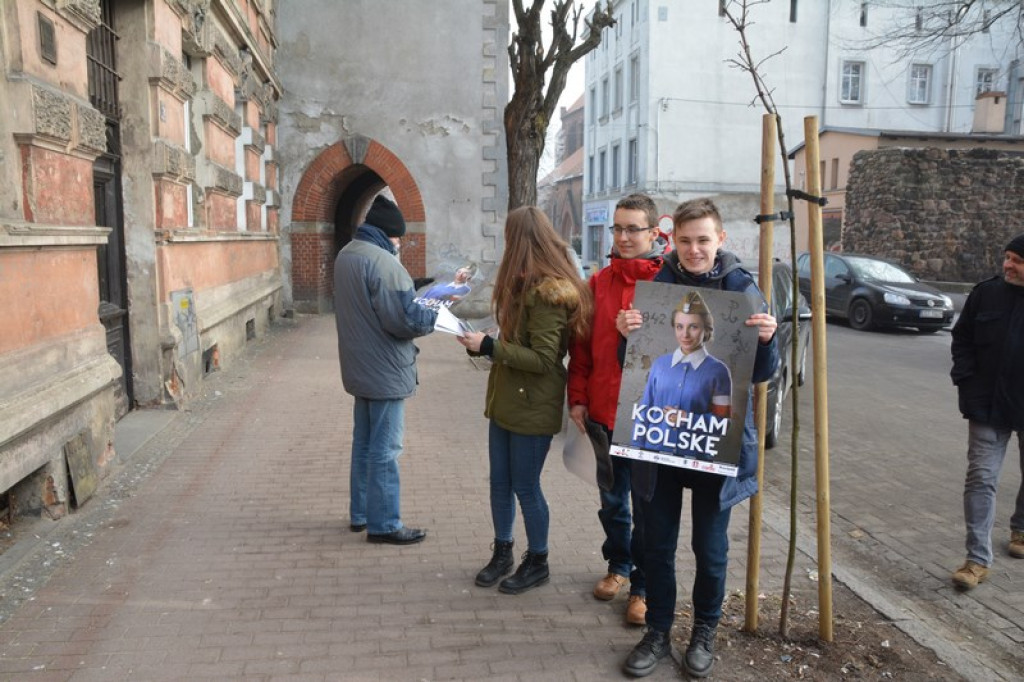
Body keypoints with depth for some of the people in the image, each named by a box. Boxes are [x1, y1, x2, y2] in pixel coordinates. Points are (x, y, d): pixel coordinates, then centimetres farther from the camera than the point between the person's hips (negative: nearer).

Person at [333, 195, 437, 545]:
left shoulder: (345, 255, 9)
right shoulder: (382, 262, -21)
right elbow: (404, 319, -26)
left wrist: (420, 302, 9)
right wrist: (436, 315, -8)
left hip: (360, 368, 10)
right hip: (386, 371, -9)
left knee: (363, 443, 18)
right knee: (385, 450, 0)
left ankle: (360, 513, 30)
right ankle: (384, 524, 10)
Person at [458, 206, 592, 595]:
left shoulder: (548, 292, -19)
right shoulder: (527, 284, 10)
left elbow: (543, 360, -22)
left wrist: (488, 346, -20)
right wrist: (485, 345, 3)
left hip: (532, 407, -9)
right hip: (506, 400, 9)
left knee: (525, 487, 5)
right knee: (500, 483, 16)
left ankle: (537, 563, 24)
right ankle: (502, 553, 33)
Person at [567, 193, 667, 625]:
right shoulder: (599, 282, 6)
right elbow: (582, 345, 7)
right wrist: (577, 398, 4)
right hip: (604, 411, 4)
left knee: (647, 507, 8)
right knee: (612, 499, 19)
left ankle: (643, 587, 25)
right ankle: (618, 565, 40)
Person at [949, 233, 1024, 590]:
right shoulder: (986, 294, -2)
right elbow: (962, 339, 6)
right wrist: (965, 380, -4)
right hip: (988, 405, 1)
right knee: (981, 478, -2)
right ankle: (978, 559, 3)